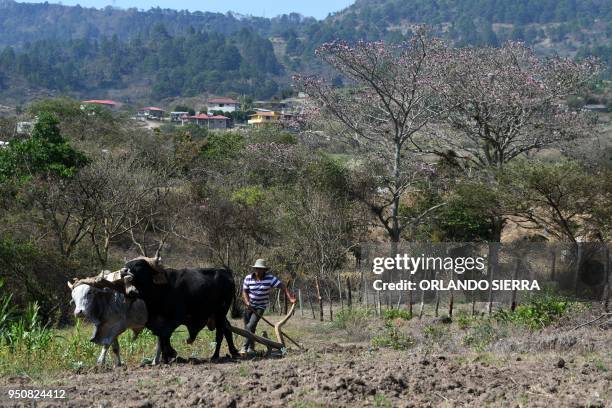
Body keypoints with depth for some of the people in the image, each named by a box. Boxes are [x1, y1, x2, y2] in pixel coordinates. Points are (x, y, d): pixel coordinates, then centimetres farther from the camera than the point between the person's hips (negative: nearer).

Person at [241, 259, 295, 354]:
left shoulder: (270, 278, -14)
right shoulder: (248, 278, -7)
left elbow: (282, 286, -16)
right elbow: (245, 291, 1)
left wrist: (290, 297, -28)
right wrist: (247, 302, -16)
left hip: (260, 307, -3)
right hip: (249, 306, 3)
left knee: (250, 326, -18)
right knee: (247, 327, 9)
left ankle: (246, 347, -12)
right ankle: (251, 346, 28)